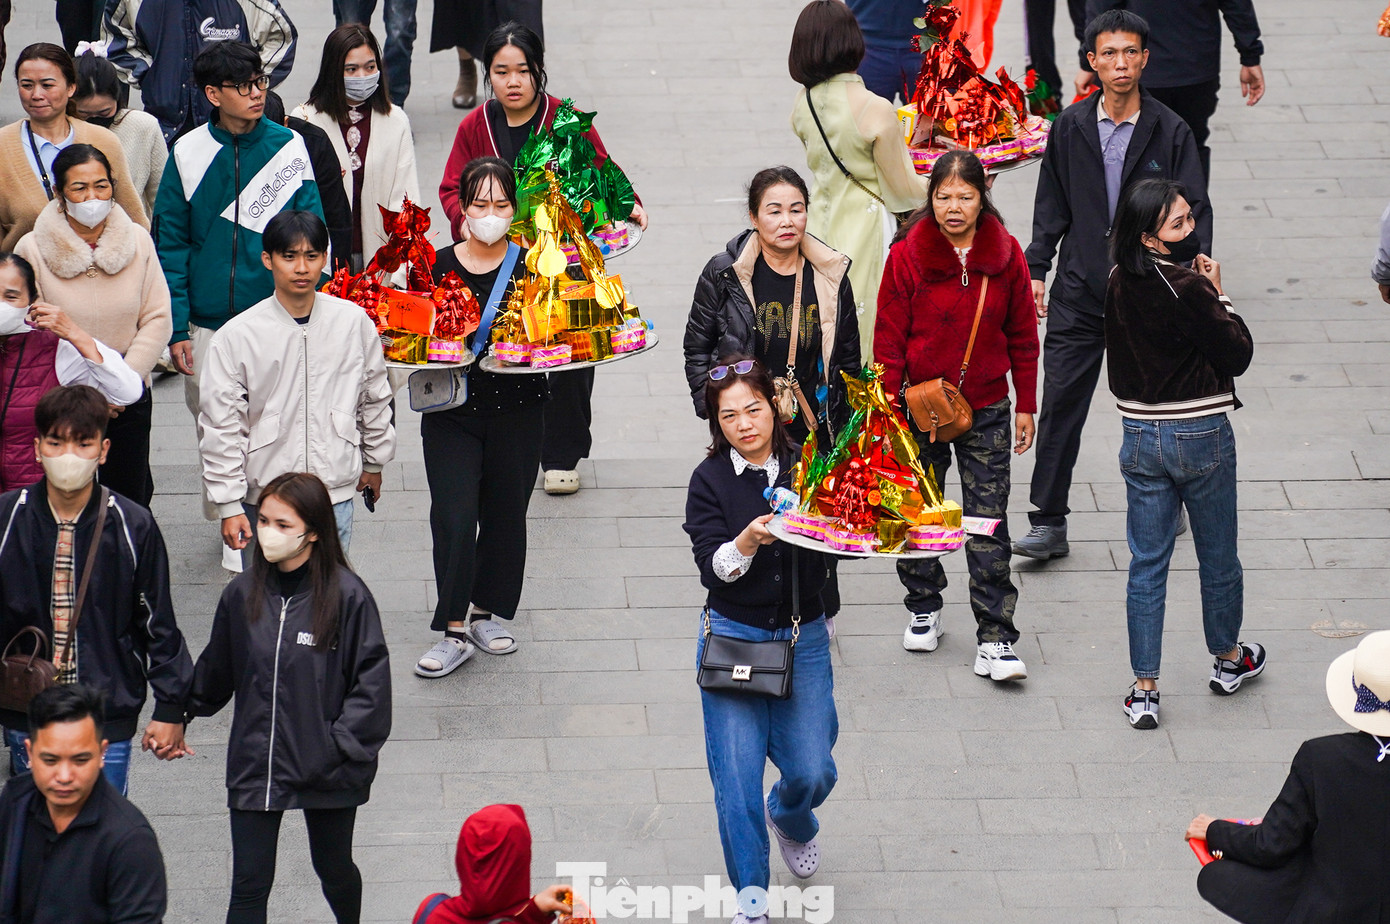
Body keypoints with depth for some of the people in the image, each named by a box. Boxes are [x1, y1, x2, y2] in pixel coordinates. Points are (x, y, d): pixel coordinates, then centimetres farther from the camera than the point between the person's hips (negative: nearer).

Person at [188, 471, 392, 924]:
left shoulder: (347, 596, -13)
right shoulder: (242, 594, -2)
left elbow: (371, 681, -10)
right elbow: (215, 672, 15)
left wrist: (341, 746, -17)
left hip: (326, 770, -2)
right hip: (254, 767, 2)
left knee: (334, 868, 19)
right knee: (249, 886, 0)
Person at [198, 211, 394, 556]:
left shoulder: (354, 322, -1)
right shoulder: (236, 336, -7)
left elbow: (375, 398, 15)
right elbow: (220, 427, -4)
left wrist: (373, 462, 24)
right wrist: (229, 505, -6)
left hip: (335, 496, 2)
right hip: (262, 497, -1)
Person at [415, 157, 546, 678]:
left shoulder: (530, 266, 0)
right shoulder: (439, 266, 1)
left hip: (517, 409, 1)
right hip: (452, 408, -1)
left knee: (505, 513, 10)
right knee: (453, 517, -8)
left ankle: (488, 614, 28)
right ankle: (453, 631, -1)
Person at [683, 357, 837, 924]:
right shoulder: (710, 480, -3)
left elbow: (823, 565, 0)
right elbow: (712, 567, -12)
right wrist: (746, 543, -31)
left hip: (802, 637, 1)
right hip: (733, 637, -1)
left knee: (813, 774, -2)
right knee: (737, 780, -6)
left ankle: (789, 818, 36)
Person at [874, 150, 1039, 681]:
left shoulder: (1005, 255, -4)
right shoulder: (908, 255, -9)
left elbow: (1023, 337, 6)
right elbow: (889, 340, -4)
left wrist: (1026, 406, 7)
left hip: (986, 409, 0)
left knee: (989, 524, -1)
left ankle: (994, 639, 0)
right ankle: (924, 609, 34)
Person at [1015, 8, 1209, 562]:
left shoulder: (1170, 132, -4)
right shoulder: (1070, 128, 3)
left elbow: (1194, 211, -3)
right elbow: (1051, 205, 11)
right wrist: (1036, 269, 5)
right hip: (1079, 290, 2)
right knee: (1060, 402, -3)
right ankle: (1048, 523, 2)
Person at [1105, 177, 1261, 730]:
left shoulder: (1121, 285, -3)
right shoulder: (1188, 289, -23)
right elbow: (1238, 353, -13)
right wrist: (1218, 295, -7)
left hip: (1140, 436, 5)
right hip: (1201, 436, -5)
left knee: (1147, 562, 9)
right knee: (1217, 557, 17)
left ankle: (1144, 692, 8)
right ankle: (1228, 659, 37)